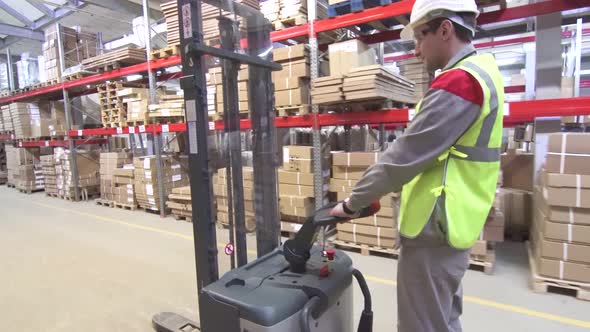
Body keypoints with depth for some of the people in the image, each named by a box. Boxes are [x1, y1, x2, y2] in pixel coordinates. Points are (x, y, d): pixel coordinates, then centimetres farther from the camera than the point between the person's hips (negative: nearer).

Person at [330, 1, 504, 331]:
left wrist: (352, 203, -11)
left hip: (433, 231, -10)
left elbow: (405, 155, -22)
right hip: (453, 223, 10)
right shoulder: (481, 71, 13)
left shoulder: (458, 82, -20)